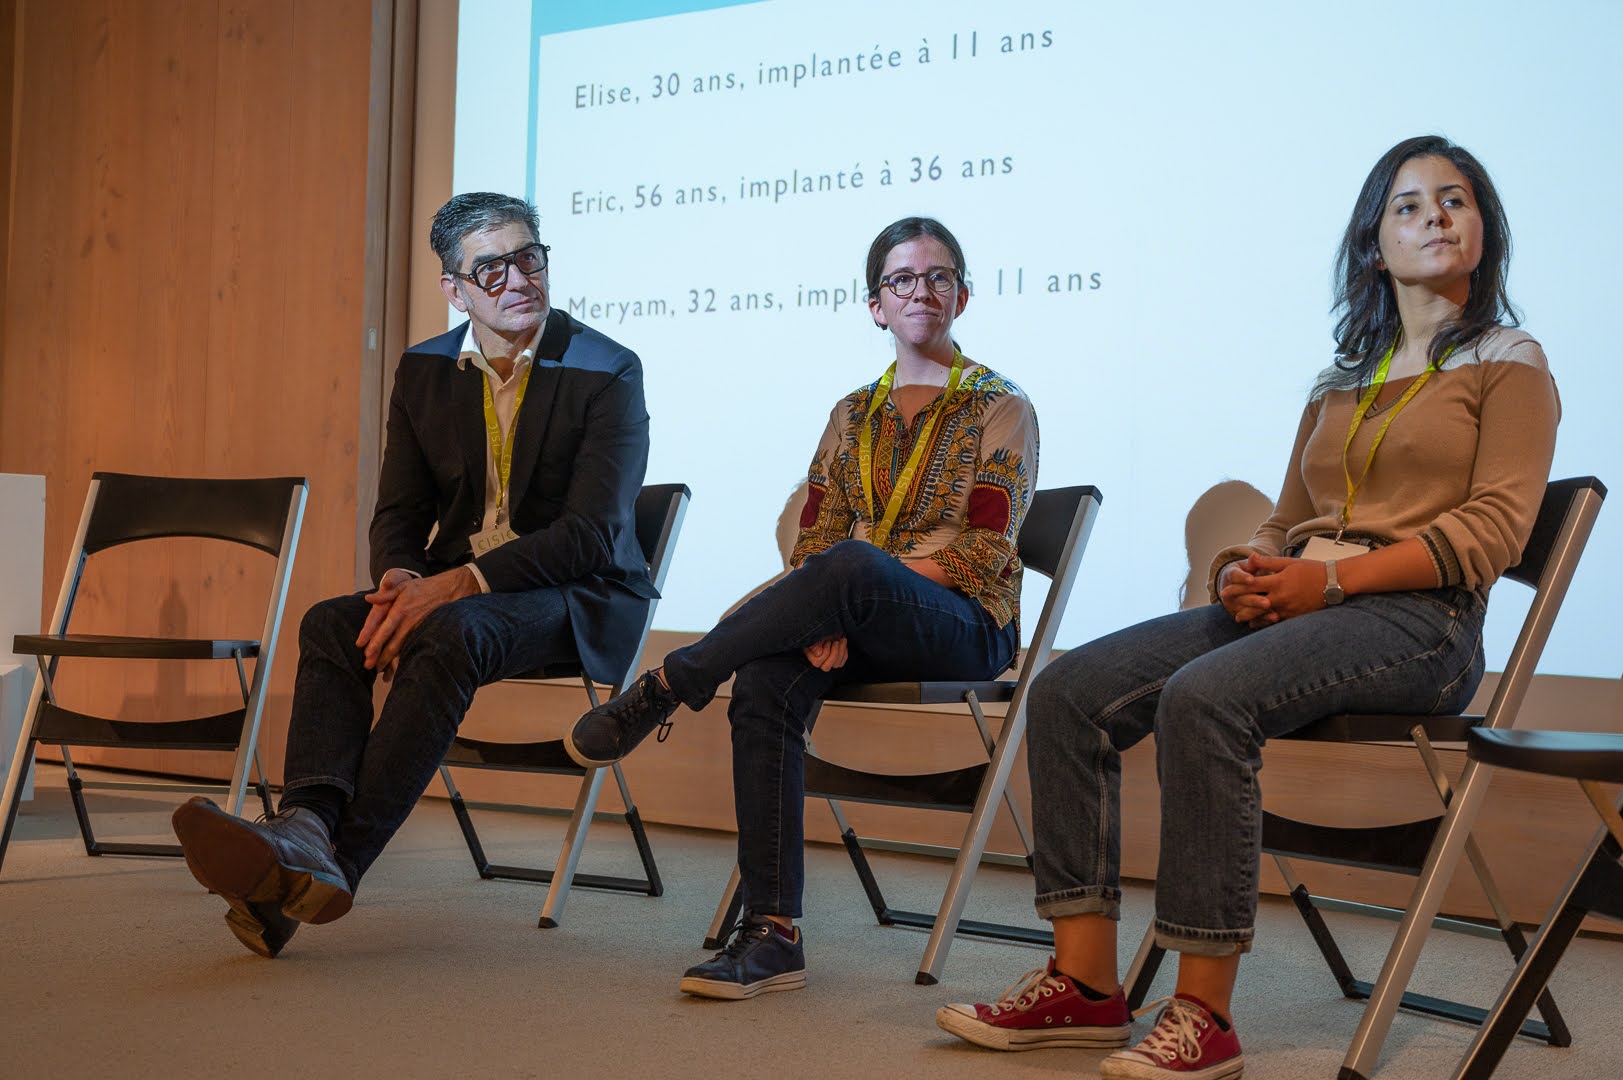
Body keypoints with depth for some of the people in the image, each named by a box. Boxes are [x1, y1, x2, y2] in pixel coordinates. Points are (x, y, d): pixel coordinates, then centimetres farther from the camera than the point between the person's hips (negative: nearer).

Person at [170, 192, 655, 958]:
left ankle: (340, 858, -38)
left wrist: (458, 583, -27)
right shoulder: (424, 371, 8)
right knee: (330, 624, -22)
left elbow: (592, 533, -17)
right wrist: (401, 579, -17)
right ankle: (306, 830, -41)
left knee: (451, 633, -35)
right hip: (452, 586, 5)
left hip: (575, 595, -5)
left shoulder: (609, 372, -9)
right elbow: (399, 513, 8)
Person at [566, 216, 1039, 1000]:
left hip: (964, 625, -4)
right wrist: (818, 616, -14)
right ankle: (771, 934, -31)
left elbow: (979, 552, -8)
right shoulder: (852, 415, 18)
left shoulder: (1001, 410, 3)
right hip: (856, 631, 4)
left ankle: (668, 686, -22)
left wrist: (838, 587, -15)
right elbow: (811, 538, 10)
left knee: (851, 565, -38)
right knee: (765, 681, -30)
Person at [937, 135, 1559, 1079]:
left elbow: (1495, 527, -5)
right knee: (1070, 691, -14)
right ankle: (1085, 983, -15)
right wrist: (1246, 571, -2)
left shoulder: (1509, 364, 9)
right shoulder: (1343, 381, 27)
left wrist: (1333, 577, -16)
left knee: (1203, 699, -35)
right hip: (1290, 608, 7)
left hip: (1417, 618, -6)